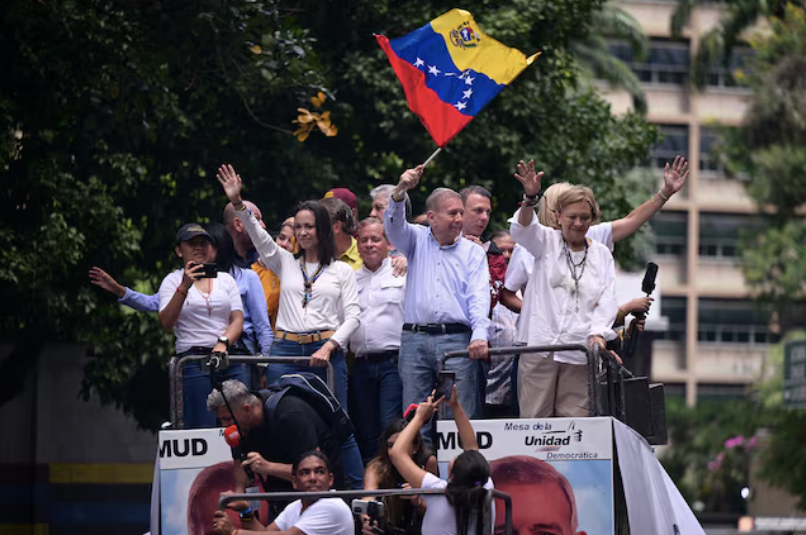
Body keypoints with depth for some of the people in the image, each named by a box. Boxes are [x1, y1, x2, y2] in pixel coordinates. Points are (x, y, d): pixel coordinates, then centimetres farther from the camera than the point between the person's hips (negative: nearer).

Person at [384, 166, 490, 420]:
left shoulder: (473, 252, 11)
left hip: (456, 340, -1)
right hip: (414, 340, 1)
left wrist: (479, 335, -17)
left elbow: (479, 296, 0)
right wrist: (400, 192, -24)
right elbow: (394, 225, -4)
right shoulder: (417, 240, 15)